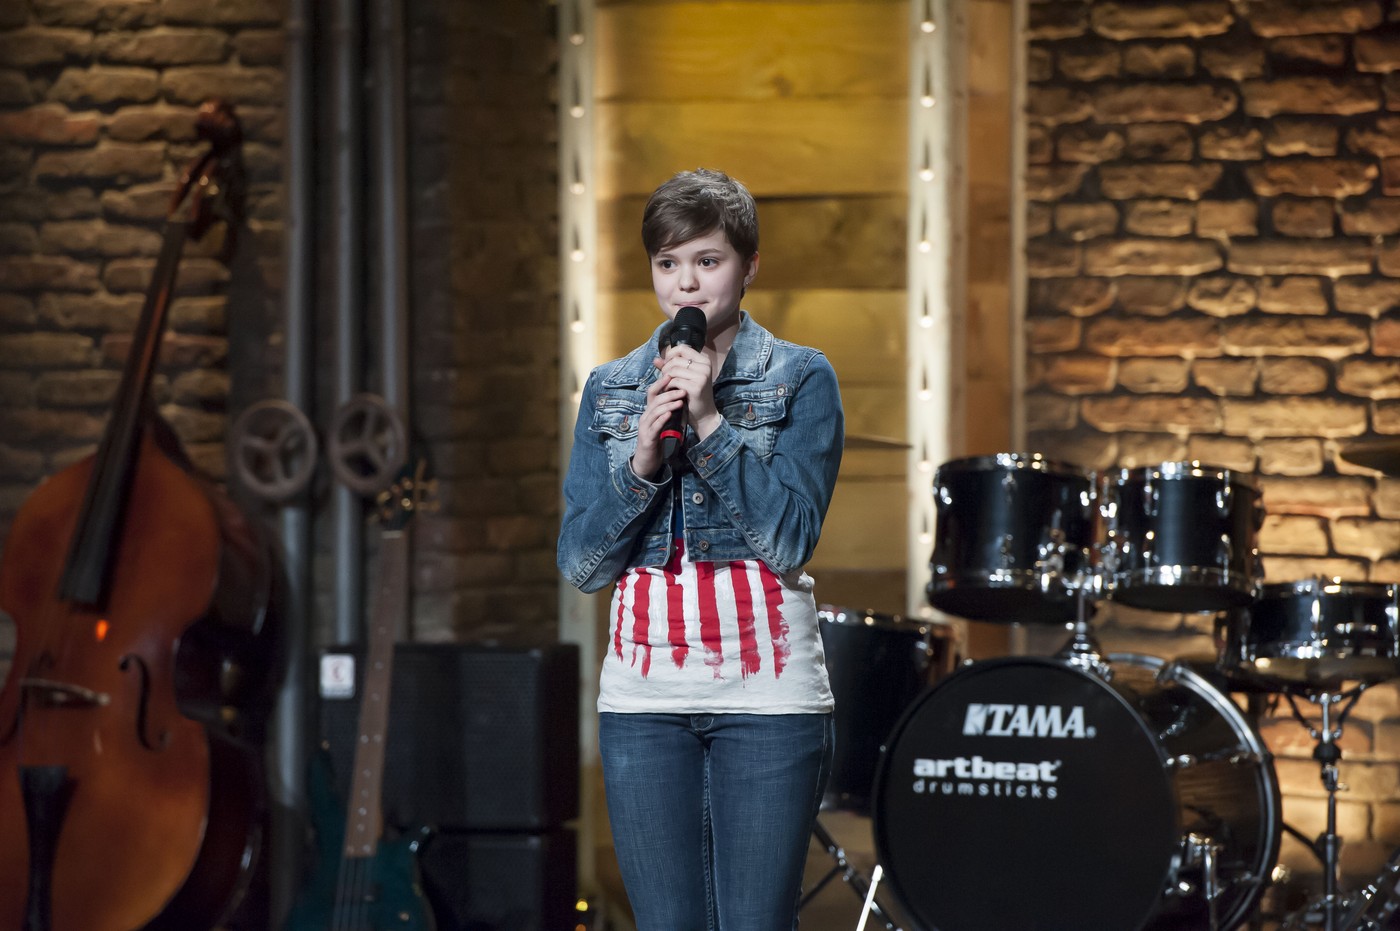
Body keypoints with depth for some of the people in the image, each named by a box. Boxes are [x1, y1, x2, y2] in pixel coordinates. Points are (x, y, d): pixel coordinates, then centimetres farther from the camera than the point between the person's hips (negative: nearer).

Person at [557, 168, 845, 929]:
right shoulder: (610, 391, 10)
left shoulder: (801, 379, 2)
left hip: (765, 695, -3)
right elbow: (581, 563, 4)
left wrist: (710, 422, -14)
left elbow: (789, 538, -9)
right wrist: (642, 459, -11)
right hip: (644, 699, 3)